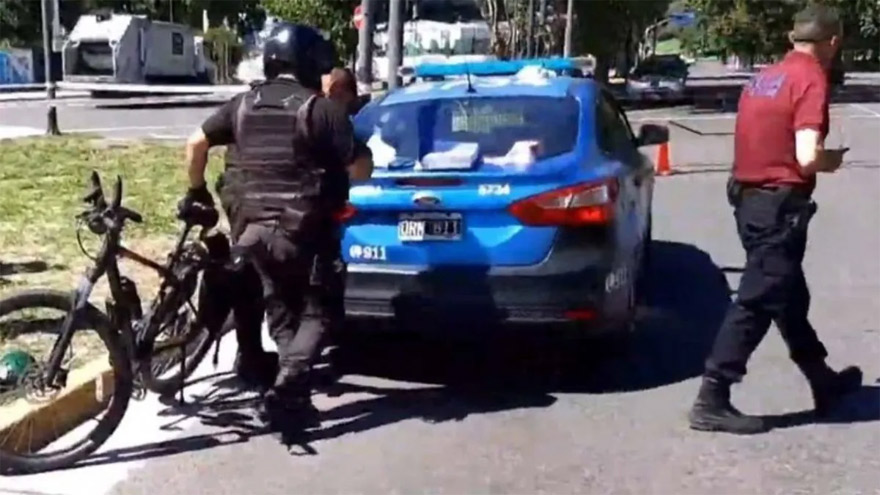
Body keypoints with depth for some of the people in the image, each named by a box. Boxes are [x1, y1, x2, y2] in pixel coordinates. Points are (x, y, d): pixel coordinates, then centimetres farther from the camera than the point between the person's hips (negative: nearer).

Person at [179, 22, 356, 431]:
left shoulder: (243, 104, 8)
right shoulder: (321, 109, -7)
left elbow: (196, 143, 9)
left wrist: (196, 190, 23)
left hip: (251, 225, 5)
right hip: (301, 229, -5)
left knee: (281, 312, 18)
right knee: (314, 313, 6)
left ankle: (295, 394, 18)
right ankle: (285, 391, -9)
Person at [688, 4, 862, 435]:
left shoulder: (765, 78, 13)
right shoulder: (811, 80, -13)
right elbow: (808, 157, -23)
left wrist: (821, 156, 12)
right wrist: (834, 160, -2)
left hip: (750, 197, 9)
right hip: (779, 204, -9)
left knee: (789, 297, 19)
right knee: (757, 303, -4)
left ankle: (824, 382, 35)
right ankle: (712, 402, -1)